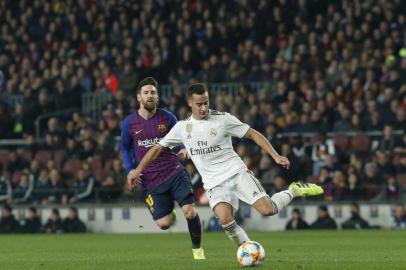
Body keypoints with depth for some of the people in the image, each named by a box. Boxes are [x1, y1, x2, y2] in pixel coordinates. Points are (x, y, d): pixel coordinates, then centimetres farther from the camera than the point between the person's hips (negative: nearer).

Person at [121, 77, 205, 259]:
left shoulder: (167, 118, 0)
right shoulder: (129, 124, 1)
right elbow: (125, 148, 16)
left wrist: (184, 149, -8)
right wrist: (130, 170, 1)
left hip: (174, 172, 0)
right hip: (150, 181, 0)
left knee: (190, 212, -17)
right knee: (164, 224, -7)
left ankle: (197, 249, 9)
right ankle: (169, 212, 33)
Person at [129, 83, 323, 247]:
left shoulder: (223, 119, -4)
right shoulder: (182, 128, 5)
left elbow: (253, 134, 1)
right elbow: (158, 148, 13)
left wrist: (275, 156, -7)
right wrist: (138, 170, 5)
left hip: (237, 173, -2)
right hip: (214, 184, 2)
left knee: (267, 209, -19)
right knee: (225, 219, -29)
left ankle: (294, 191, 11)